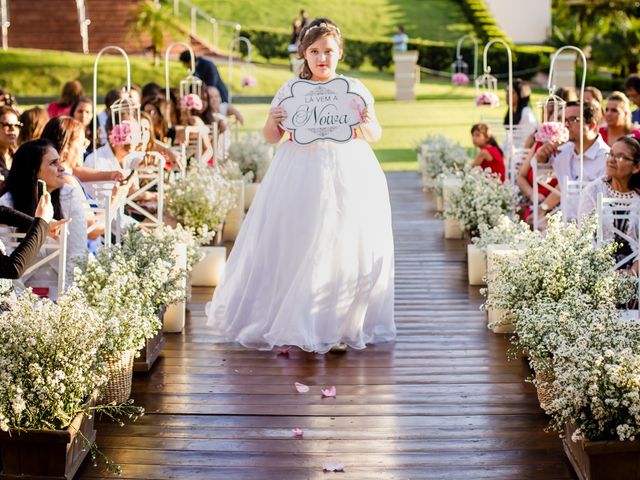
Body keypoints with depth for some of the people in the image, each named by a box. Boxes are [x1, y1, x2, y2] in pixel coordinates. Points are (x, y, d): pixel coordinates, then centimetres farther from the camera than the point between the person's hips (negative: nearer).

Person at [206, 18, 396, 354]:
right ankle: (293, 322, 12)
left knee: (348, 247, 0)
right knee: (296, 246, -1)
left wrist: (366, 124, -11)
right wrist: (274, 122, -12)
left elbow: (376, 136, 10)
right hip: (301, 178, 0)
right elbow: (271, 137, 10)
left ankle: (345, 323, 14)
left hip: (348, 177, 1)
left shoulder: (355, 89, 6)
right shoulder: (291, 90, 5)